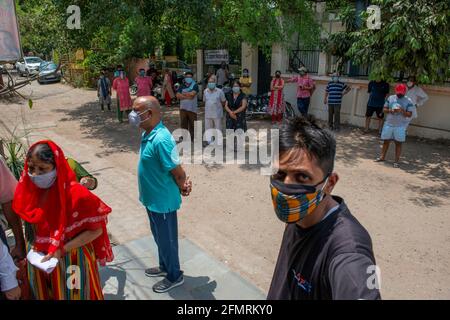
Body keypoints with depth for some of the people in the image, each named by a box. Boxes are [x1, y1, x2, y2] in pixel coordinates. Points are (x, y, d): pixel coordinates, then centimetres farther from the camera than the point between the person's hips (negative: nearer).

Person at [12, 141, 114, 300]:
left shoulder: (76, 194, -27)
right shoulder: (29, 189, -9)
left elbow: (96, 230, -19)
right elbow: (30, 223, 9)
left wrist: (62, 250, -22)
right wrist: (28, 246, -2)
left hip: (71, 260, -5)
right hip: (40, 259, 5)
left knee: (72, 295, 17)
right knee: (45, 295, 26)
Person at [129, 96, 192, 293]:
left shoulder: (161, 140, -30)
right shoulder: (148, 134, 2)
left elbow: (177, 171, -23)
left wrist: (182, 188, -5)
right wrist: (184, 184, 5)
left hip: (163, 201, -9)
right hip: (152, 198, 9)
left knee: (167, 239, 12)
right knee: (159, 237, 26)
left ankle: (175, 276, 34)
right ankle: (165, 267, 49)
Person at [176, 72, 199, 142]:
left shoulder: (195, 85, 2)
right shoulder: (182, 86, 12)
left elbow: (192, 94, -15)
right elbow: (178, 96, -1)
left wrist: (183, 94, -2)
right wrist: (187, 96, -11)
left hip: (192, 108, -3)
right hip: (183, 108, 3)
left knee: (192, 124, 0)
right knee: (183, 124, 4)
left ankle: (192, 138, 8)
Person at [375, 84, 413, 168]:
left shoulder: (408, 101, -4)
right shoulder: (390, 98, 6)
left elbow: (409, 114, -6)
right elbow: (384, 109, 8)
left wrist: (402, 111, -24)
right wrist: (390, 111, -14)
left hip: (400, 126, -3)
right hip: (388, 124, 3)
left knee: (398, 143, 1)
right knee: (386, 141, 10)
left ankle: (396, 161, 5)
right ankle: (382, 157, 24)